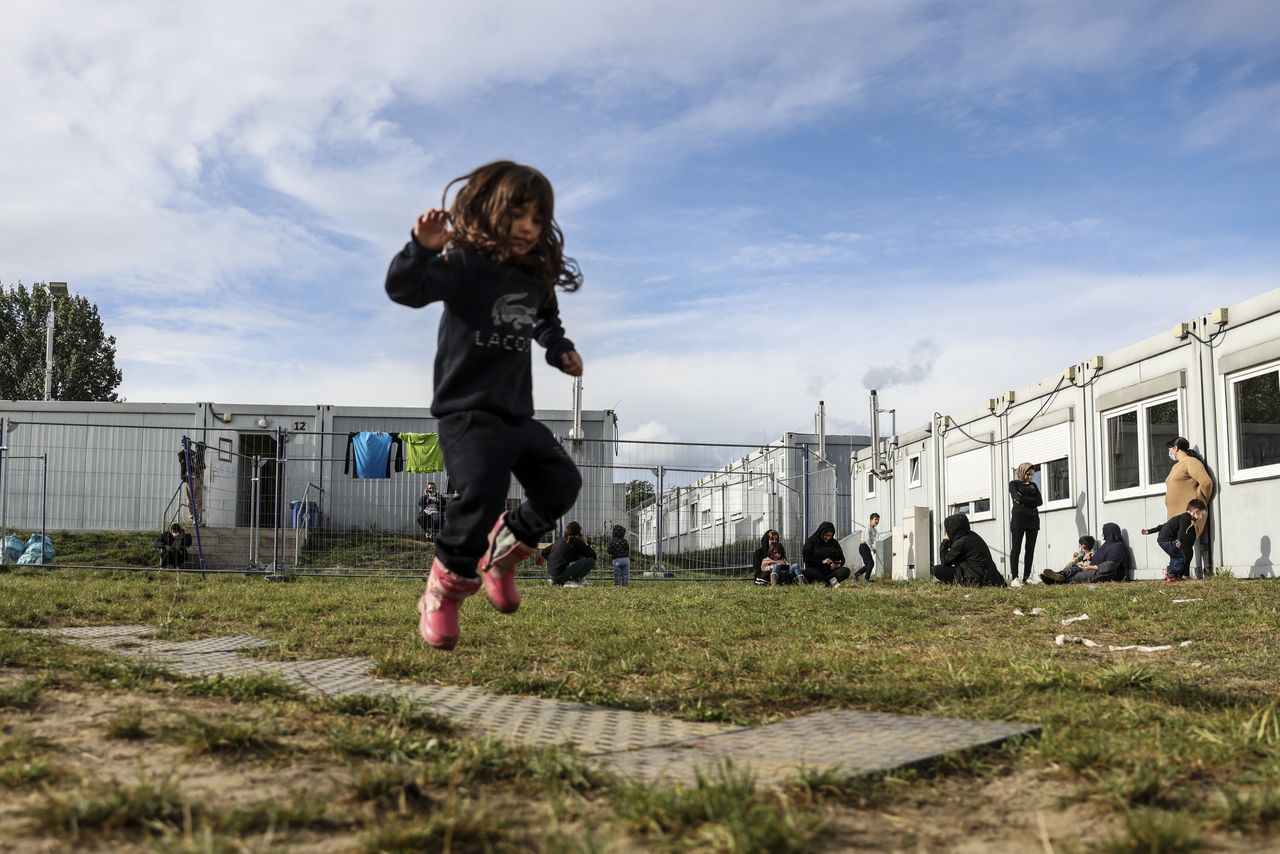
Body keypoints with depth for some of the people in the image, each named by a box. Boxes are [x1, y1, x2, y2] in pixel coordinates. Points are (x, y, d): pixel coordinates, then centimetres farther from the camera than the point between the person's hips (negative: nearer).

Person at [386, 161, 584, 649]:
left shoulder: (536, 279, 8)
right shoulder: (464, 263, -13)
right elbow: (404, 289, -28)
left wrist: (560, 350, 12)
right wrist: (422, 248, -45)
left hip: (517, 412, 8)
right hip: (465, 409, -8)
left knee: (562, 482, 6)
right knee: (483, 492, -25)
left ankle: (501, 553, 27)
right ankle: (443, 594, -5)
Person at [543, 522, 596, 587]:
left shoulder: (559, 540, 17)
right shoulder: (576, 541, -2)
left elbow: (544, 553, 24)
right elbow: (593, 555, -2)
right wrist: (585, 544, 14)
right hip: (560, 574, -8)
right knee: (591, 560, -8)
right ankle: (572, 582, -12)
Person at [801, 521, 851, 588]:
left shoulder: (834, 543, 17)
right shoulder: (811, 541, 5)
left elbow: (842, 559, 15)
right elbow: (805, 557, -7)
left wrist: (838, 565, -9)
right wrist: (822, 561, -16)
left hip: (831, 571, 4)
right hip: (816, 570, -4)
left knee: (846, 570, -25)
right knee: (809, 572, -37)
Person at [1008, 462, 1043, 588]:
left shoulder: (1033, 485, 20)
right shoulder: (1014, 483, 7)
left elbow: (1040, 501, 5)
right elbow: (1018, 498, -12)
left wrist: (1024, 500, -4)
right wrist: (1032, 500, -2)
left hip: (1033, 519, 5)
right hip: (1019, 518, -5)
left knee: (1030, 549, 0)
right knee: (1016, 548, -9)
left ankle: (1026, 577, -1)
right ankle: (1014, 578, -14)